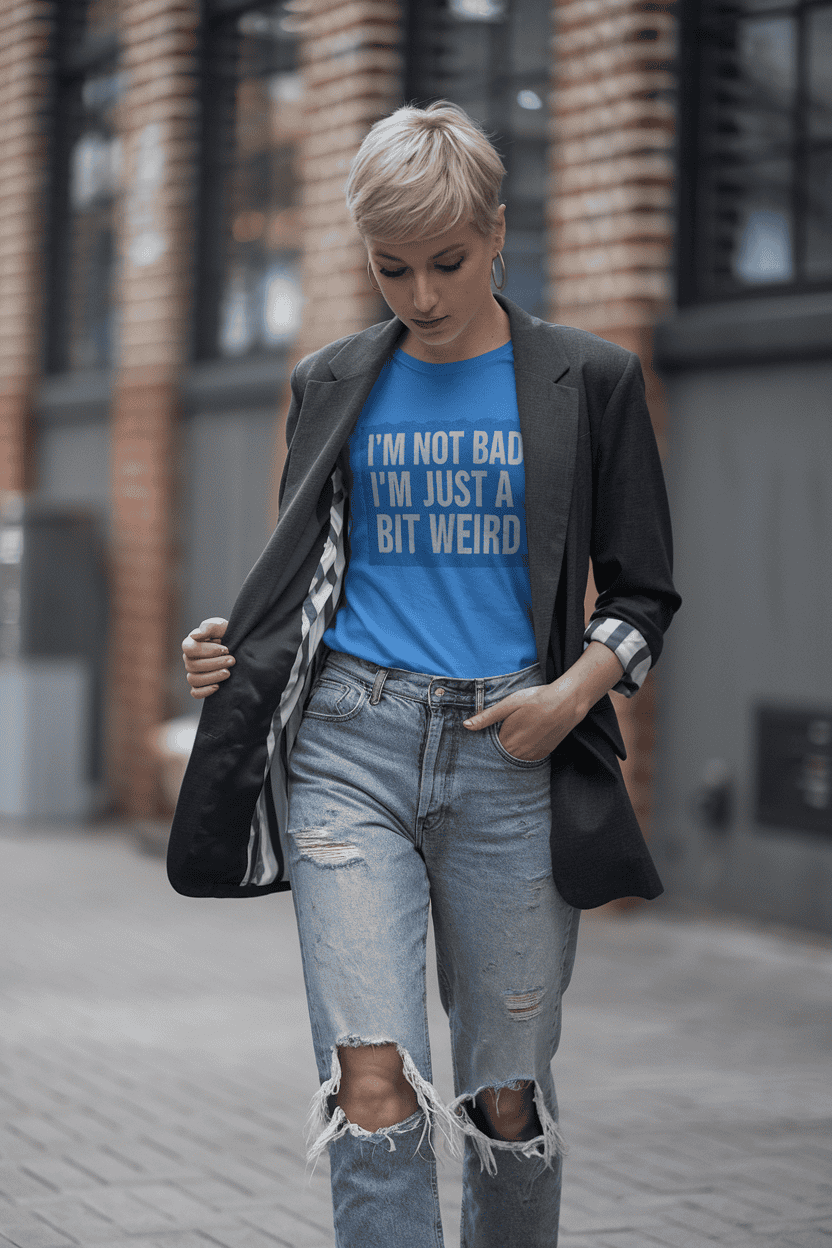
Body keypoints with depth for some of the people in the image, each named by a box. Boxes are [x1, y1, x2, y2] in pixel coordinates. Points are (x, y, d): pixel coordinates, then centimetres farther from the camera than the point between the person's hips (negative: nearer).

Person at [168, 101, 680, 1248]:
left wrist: (575, 691, -10)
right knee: (373, 1083, -13)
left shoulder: (588, 381, 6)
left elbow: (643, 594, 8)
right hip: (350, 744, 1)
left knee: (507, 1097, 6)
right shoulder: (333, 386, 13)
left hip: (511, 758, 0)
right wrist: (235, 650, 1)